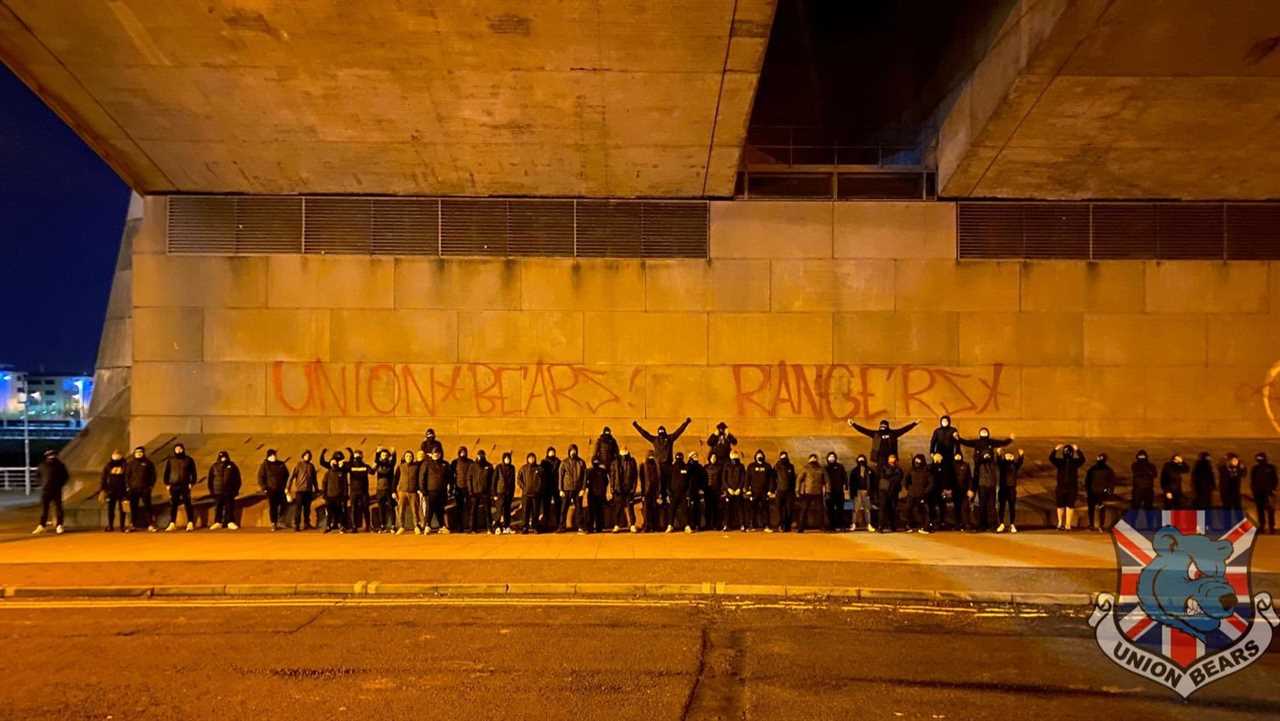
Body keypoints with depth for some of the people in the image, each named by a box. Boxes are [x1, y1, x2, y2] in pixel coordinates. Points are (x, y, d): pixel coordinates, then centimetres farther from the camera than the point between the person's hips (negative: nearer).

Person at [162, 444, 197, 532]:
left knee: (187, 504, -5)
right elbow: (166, 473, 13)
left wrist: (192, 483, -4)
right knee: (173, 505, 1)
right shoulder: (170, 460, 10)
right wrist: (167, 484, 4)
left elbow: (193, 473, 6)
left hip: (185, 486, -2)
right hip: (173, 486, 2)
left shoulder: (188, 460, 6)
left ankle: (190, 523, -3)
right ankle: (172, 524, 6)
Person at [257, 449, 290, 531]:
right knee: (272, 507, -2)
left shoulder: (281, 464, 9)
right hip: (270, 490, -3)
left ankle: (280, 522, 15)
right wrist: (264, 488, -9)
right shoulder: (264, 465, 0)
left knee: (282, 506, -1)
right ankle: (273, 524, 4)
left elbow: (286, 475, 16)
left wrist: (285, 486, 6)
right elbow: (260, 477, -1)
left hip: (281, 490, 3)